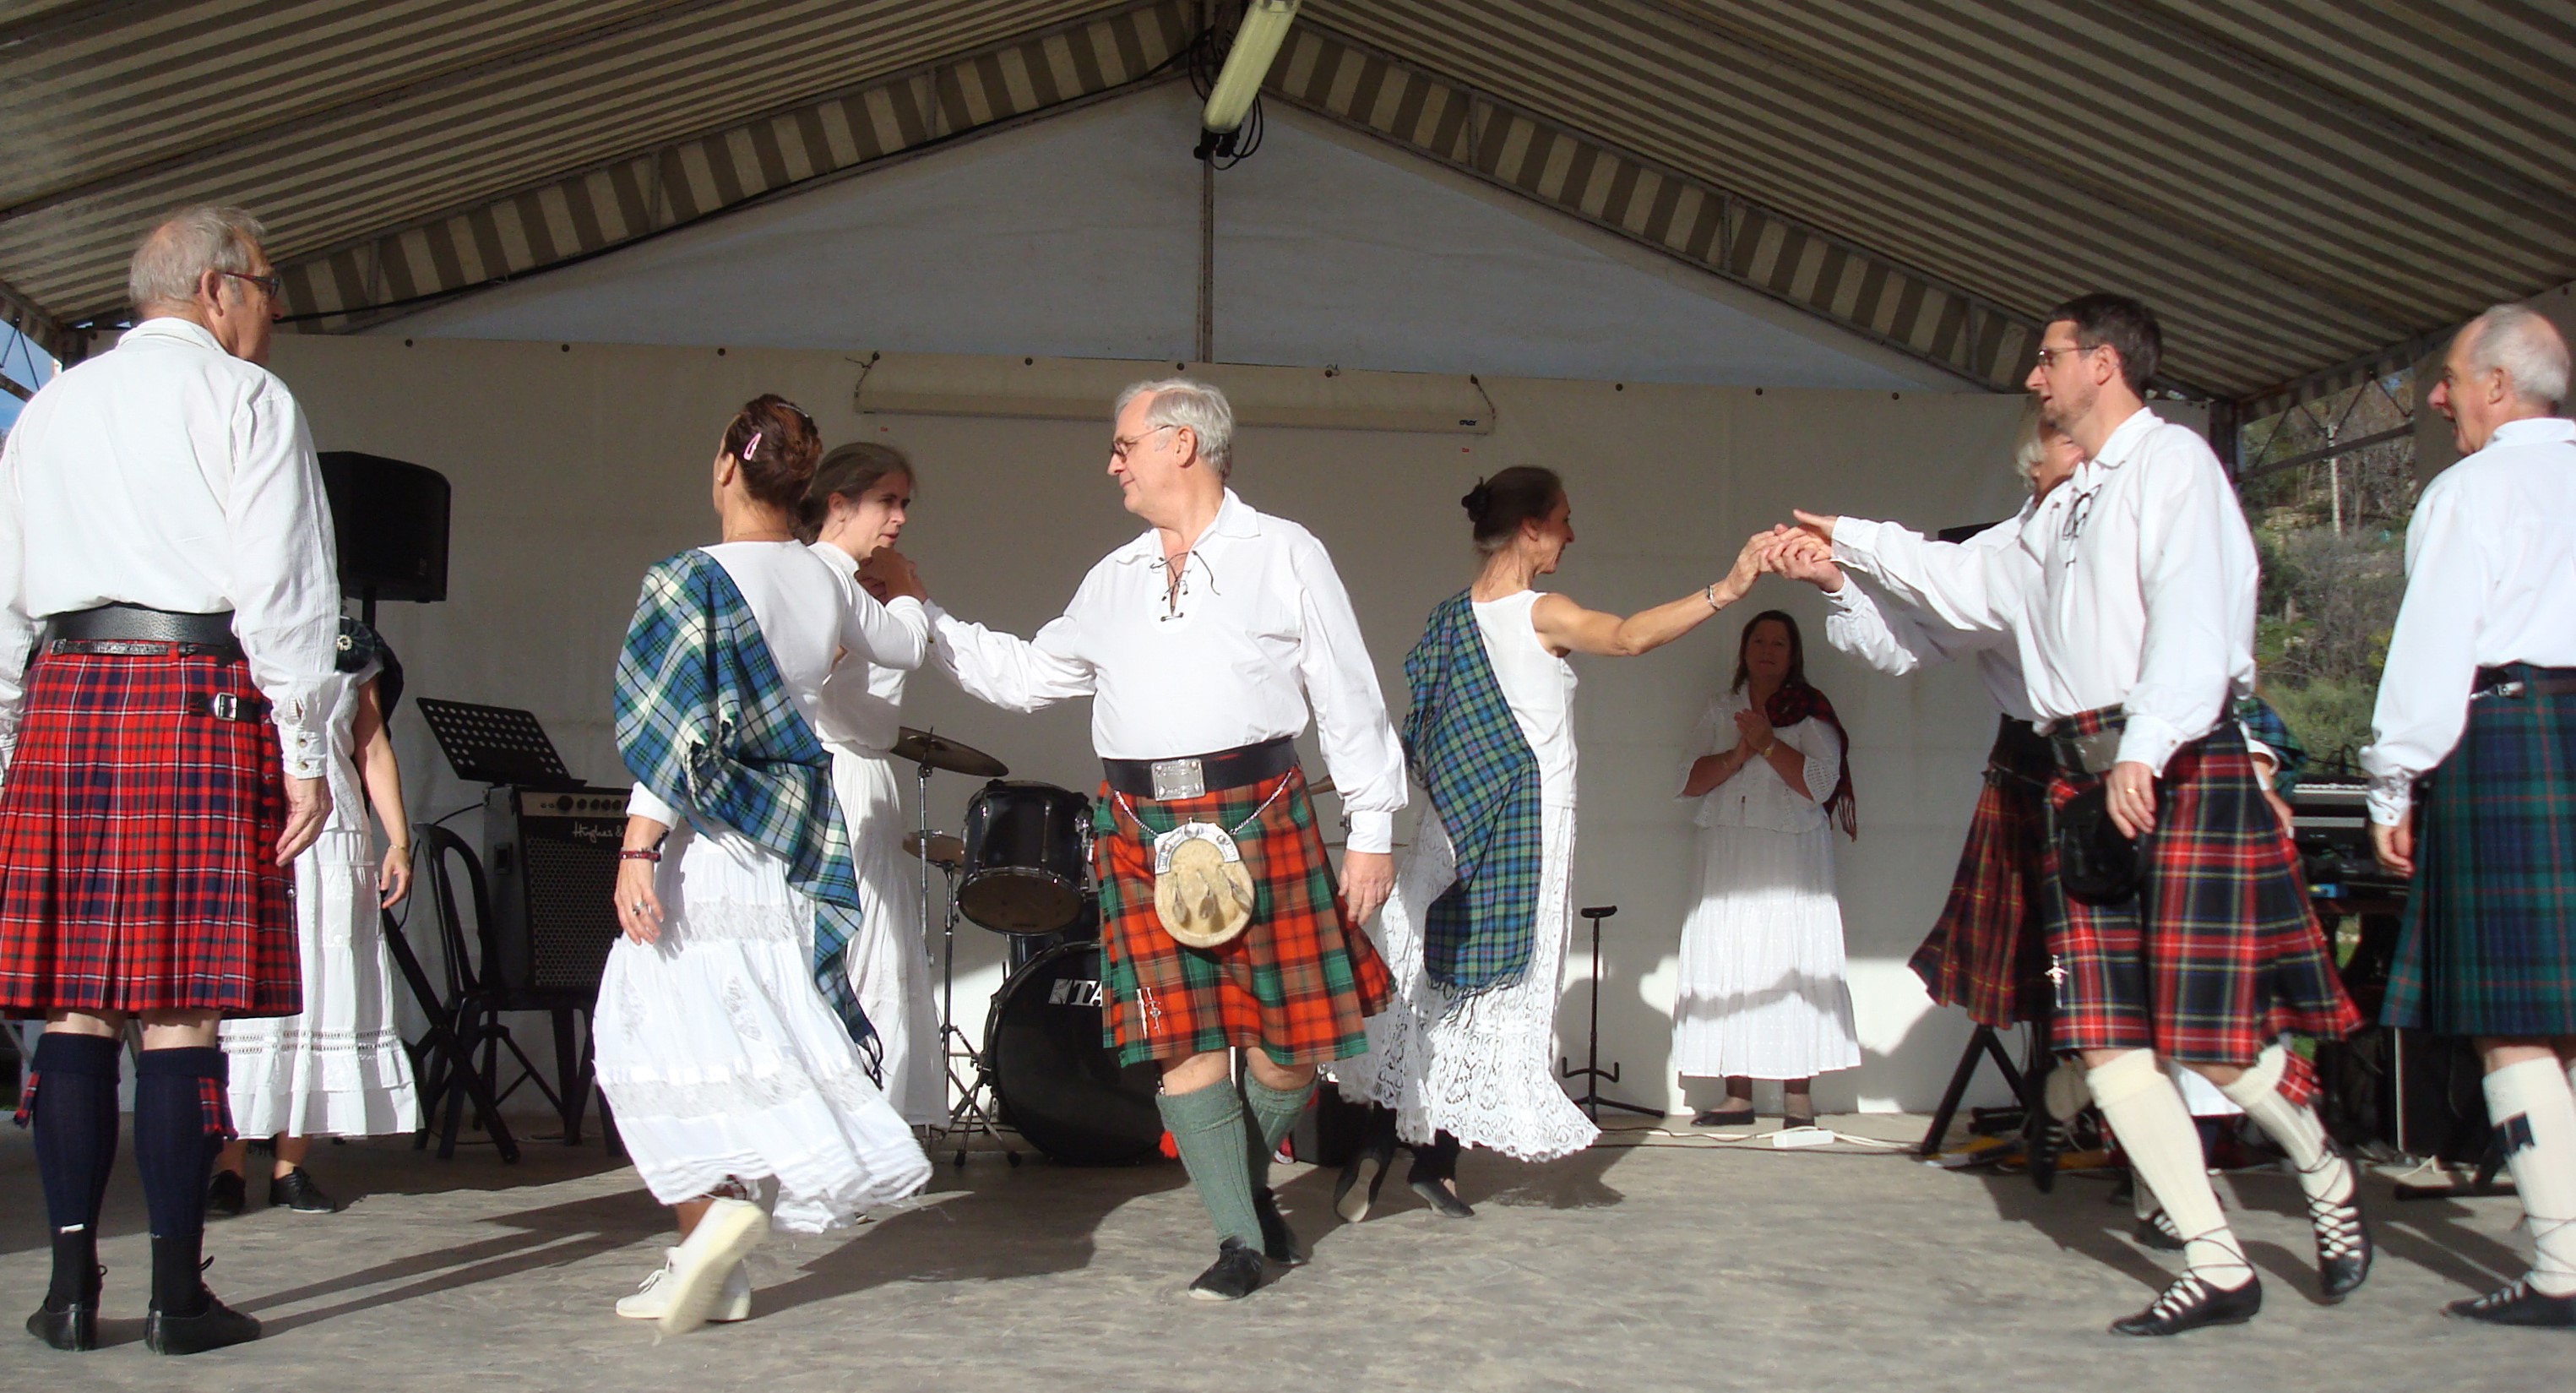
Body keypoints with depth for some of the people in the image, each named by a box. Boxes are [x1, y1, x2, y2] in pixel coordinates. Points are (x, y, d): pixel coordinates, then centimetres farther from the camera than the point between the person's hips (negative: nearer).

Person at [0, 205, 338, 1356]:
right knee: (182, 1005, -5)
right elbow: (281, 584, -6)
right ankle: (177, 1294, -3)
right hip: (200, 695, -5)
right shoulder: (242, 397, 4)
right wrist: (305, 752, -5)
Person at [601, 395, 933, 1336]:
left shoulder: (692, 580, -11)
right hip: (792, 850, 6)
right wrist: (903, 591, 47)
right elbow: (902, 645, 26)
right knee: (750, 1040, 9)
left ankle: (711, 1210, -18)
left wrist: (637, 848, -18)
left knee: (666, 1039, 0)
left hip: (705, 847, -6)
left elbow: (670, 729, -17)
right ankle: (713, 1272, 13)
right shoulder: (827, 586, 6)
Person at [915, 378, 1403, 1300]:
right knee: (1183, 1041, -3)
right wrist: (921, 619, 21)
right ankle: (1240, 1239, 6)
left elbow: (1349, 699, 3)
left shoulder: (1284, 554, 5)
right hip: (1144, 830, 3)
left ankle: (1252, 1179, 27)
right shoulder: (1113, 581, 19)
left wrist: (1372, 830, -2)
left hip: (1258, 815, -3)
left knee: (1285, 1042, -1)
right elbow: (1025, 676, 27)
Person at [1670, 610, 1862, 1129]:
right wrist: (1736, 756, -9)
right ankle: (1738, 1096, 0)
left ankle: (1798, 1099, -9)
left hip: (1791, 858, -3)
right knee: (1728, 971, -3)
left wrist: (1768, 744, -13)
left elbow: (1821, 783, -6)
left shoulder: (1811, 712, 6)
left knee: (1790, 969, -10)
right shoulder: (1720, 709, 16)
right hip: (1727, 860, 3)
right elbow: (1689, 780, 6)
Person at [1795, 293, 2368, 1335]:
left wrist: (2146, 749, -27)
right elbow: (1987, 588, 37)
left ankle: (2326, 1178, 22)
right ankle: (2216, 1267, 8)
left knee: (2214, 1041, -8)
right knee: (2107, 1045, 1)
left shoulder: (2171, 462, -4)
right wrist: (1856, 543, 37)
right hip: (2083, 778, 8)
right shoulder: (2061, 507, 23)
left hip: (2181, 767, -8)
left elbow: (2192, 615, -16)